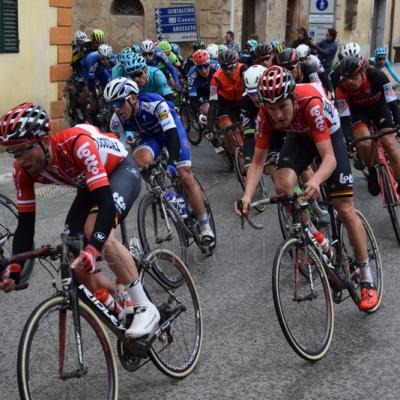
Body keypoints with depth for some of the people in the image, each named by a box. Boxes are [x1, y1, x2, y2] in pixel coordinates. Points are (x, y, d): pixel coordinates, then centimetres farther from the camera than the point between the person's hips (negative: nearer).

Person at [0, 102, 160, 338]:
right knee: (76, 265, -6)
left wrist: (92, 250, -58)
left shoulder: (77, 143, -39)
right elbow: (26, 224, -15)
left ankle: (145, 307, -22)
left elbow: (107, 204, -45)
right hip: (90, 184, 7)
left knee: (97, 231, -35)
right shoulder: (24, 170, -21)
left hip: (121, 170, -6)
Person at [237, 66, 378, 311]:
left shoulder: (311, 104, -41)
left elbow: (329, 158, -43)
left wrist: (316, 181, -64)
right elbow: (258, 161, -23)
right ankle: (314, 236, 3)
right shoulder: (266, 116, -29)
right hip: (300, 136, 3)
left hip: (329, 135, -3)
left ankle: (368, 280, 5)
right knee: (282, 185, -26)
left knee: (345, 209, -7)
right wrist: (247, 195, -39)